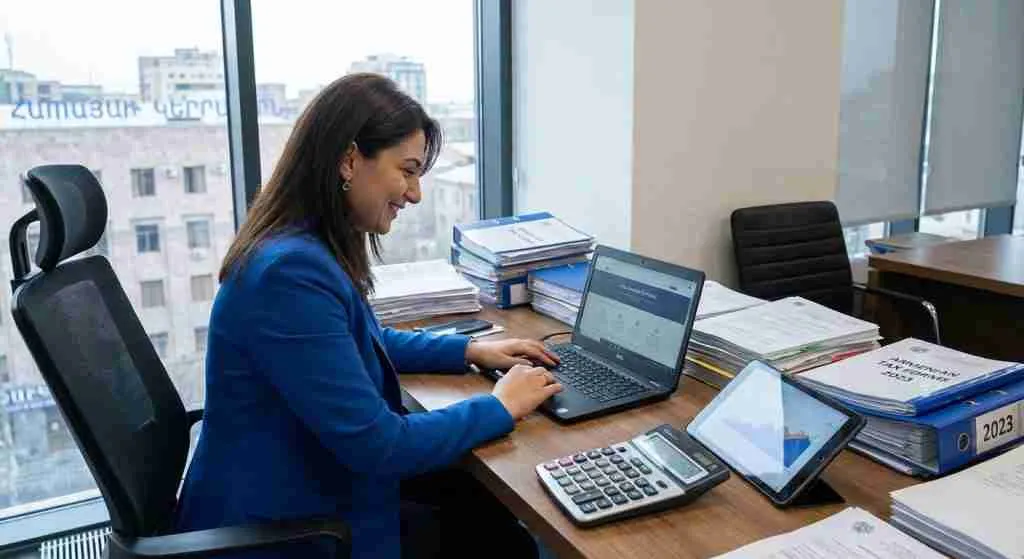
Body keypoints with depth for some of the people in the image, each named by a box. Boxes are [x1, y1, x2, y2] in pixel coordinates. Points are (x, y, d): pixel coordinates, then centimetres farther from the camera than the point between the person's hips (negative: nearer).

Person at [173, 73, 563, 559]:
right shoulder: (292, 271, -31)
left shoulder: (315, 247, 1)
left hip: (298, 487, 9)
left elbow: (362, 341, 19)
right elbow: (380, 446, -28)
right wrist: (501, 406, -15)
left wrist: (472, 350, 9)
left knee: (485, 500, 9)